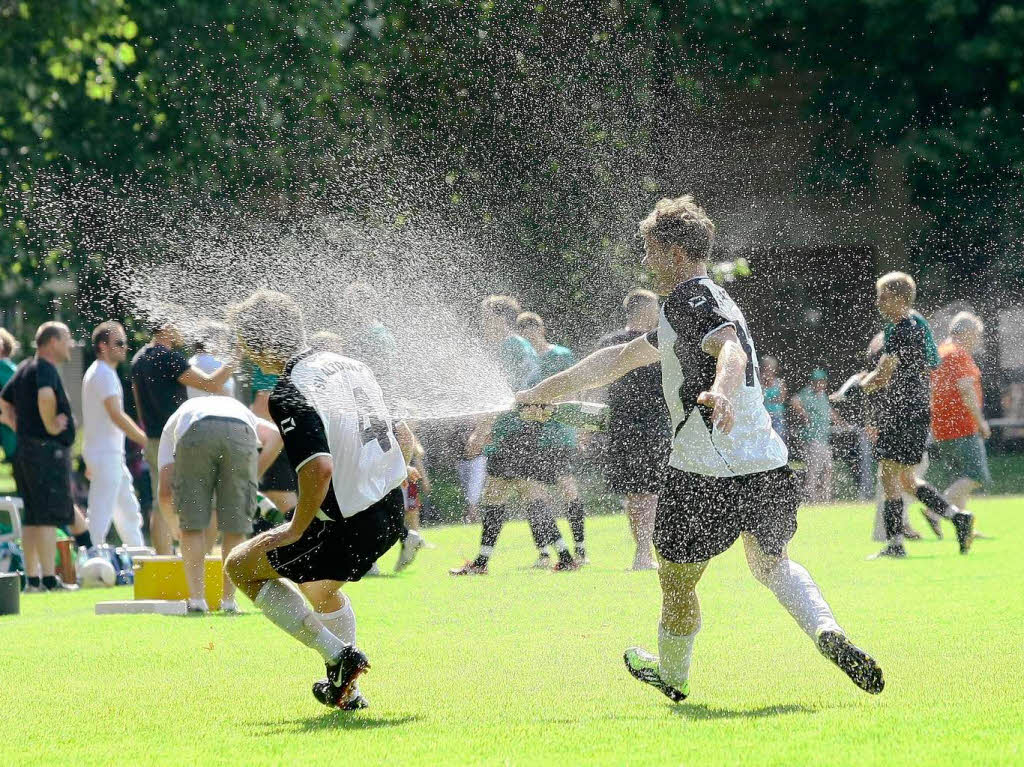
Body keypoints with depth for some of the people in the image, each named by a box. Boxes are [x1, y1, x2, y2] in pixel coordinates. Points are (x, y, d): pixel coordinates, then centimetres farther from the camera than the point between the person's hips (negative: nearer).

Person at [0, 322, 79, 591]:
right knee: (48, 516, -9)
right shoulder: (45, 369, -12)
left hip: (26, 447, 10)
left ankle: (32, 578, 13)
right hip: (48, 449, -10)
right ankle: (49, 579, -10)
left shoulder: (24, 369, 18)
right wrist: (50, 425, -20)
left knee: (32, 518, 11)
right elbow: (45, 395, -33)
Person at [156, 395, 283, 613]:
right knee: (235, 524, 13)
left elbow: (165, 491, 30)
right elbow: (275, 434, 21)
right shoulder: (240, 409, 46)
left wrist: (176, 529, 46)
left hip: (195, 433, -1)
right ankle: (229, 600, 13)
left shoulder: (173, 422, 40)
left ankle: (197, 598, 7)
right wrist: (253, 478, 23)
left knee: (192, 523, 12)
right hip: (240, 433, 1)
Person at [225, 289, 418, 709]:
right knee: (324, 588, 36)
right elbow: (404, 439, 13)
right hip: (391, 516, 8)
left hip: (347, 529, -8)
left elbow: (319, 469, -30)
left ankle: (337, 654, 5)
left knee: (241, 566, 12)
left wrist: (296, 530, -16)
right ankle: (345, 690, 40)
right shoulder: (351, 366, 7)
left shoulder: (288, 395, -19)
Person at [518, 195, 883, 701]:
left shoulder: (690, 298, -8)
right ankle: (828, 633, 0)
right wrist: (545, 392, 32)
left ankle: (671, 674, 33)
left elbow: (730, 349, -31)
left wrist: (719, 392, -53)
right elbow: (619, 359, 29)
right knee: (772, 564, 27)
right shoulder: (708, 301, 22)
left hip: (704, 476, -9)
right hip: (768, 468, 9)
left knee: (677, 583, 14)